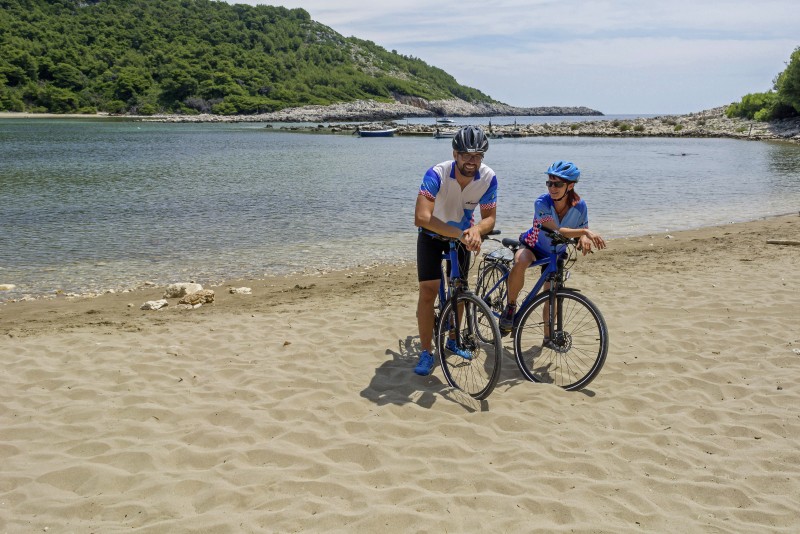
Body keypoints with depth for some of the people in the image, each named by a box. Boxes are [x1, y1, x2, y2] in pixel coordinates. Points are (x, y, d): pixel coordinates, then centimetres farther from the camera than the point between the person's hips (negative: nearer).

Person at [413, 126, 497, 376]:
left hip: (462, 235, 4)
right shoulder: (437, 174, -35)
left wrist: (476, 229, -43)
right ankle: (425, 353, -2)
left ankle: (452, 339, 33)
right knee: (428, 291, -11)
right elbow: (421, 217, -46)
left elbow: (489, 218, -19)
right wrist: (461, 234, -53)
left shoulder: (488, 178, -24)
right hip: (432, 236, -3)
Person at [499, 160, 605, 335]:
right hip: (532, 246, -3)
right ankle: (510, 306, -19)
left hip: (555, 254, 3)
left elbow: (583, 232, -7)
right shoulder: (542, 203, -31)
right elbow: (556, 231, -41)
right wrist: (585, 231, -51)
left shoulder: (579, 206, -20)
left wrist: (584, 239, -31)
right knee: (520, 263, -38)